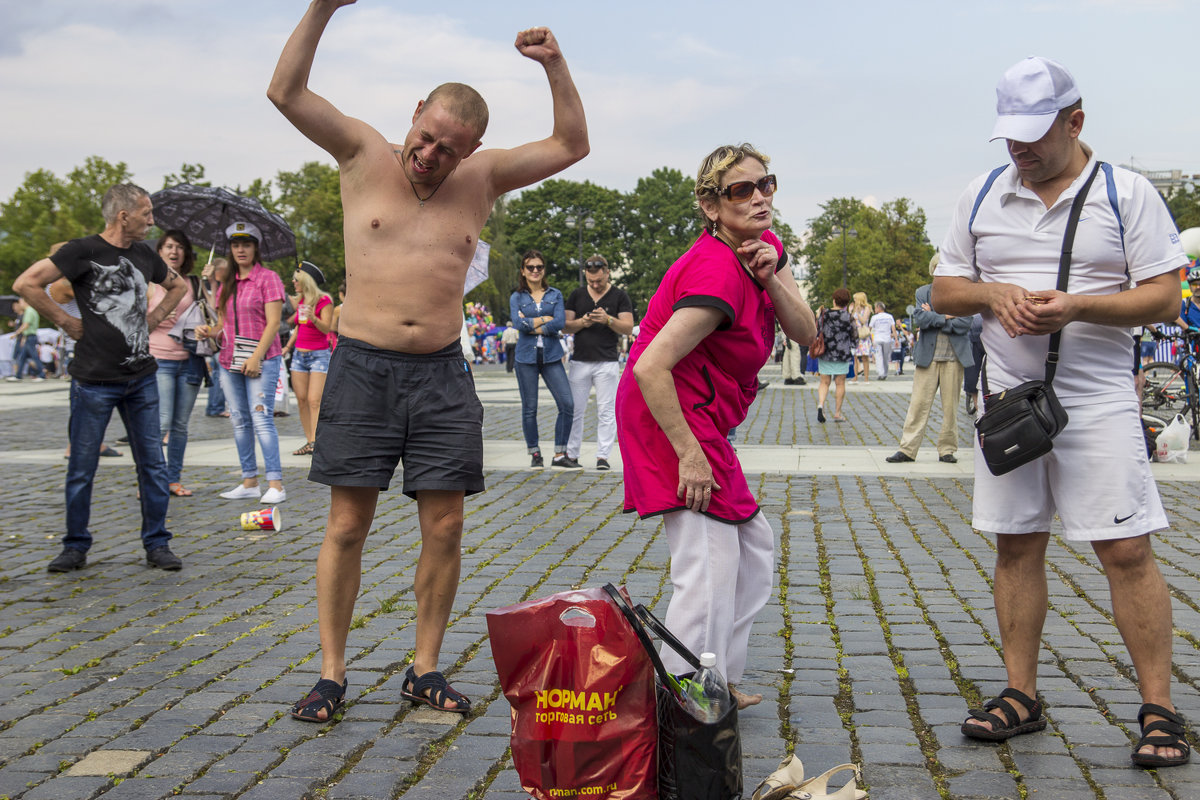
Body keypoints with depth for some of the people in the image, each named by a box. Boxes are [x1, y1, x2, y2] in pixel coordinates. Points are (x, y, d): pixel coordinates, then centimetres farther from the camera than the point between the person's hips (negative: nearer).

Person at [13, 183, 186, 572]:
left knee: (152, 464, 5)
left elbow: (177, 285, 28)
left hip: (142, 378, 5)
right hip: (94, 380, -5)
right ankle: (76, 547, 18)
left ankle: (157, 544, 15)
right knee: (82, 468, 5)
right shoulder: (83, 251, -8)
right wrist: (66, 322, -11)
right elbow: (25, 284, -15)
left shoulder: (144, 254, 9)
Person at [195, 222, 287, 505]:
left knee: (261, 419, -13)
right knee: (239, 421, 7)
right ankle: (249, 482, 13)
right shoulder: (226, 283, 17)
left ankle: (276, 484, -13)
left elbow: (273, 323, -9)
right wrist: (210, 331, -2)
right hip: (229, 361, 7)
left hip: (261, 360, -7)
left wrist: (256, 357, -16)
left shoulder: (267, 278, -3)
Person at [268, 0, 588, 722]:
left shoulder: (482, 178, 7)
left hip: (442, 373, 2)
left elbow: (571, 145, 10)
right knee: (347, 526, -1)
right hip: (362, 366, -2)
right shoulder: (366, 157, 1)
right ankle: (332, 674, 8)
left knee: (445, 527, 1)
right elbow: (288, 93, -6)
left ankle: (426, 670, 14)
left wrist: (556, 66, -3)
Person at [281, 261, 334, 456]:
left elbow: (327, 328, -17)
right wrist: (288, 346, 14)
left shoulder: (324, 301, -9)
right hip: (299, 355, 7)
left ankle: (315, 441, -15)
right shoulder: (300, 301, 11)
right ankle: (309, 440, 7)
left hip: (319, 354, -7)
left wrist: (313, 318, -33)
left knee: (314, 400, -13)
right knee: (301, 399, 3)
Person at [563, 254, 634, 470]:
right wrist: (581, 323, -11)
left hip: (607, 363, -2)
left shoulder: (619, 296, 4)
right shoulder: (577, 295, 11)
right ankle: (571, 454, 10)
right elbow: (565, 326, 10)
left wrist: (608, 320, -18)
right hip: (580, 361, 2)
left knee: (606, 411, -2)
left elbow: (628, 328, -2)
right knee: (574, 409, 3)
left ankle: (603, 456, 1)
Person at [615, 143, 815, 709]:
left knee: (755, 549, 17)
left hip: (701, 421, 11)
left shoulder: (765, 246, 5)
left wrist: (771, 279, -15)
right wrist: (689, 454, -28)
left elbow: (805, 333, 2)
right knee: (710, 566, -12)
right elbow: (650, 368, -31)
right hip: (674, 421, -11)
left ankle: (718, 684, 25)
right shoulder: (718, 273, -25)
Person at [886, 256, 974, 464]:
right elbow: (919, 319, -6)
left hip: (954, 356, 0)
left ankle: (947, 449, 12)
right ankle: (908, 449, -2)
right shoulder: (922, 292, 10)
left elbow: (964, 324, -7)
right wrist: (945, 317, -10)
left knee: (950, 404, 3)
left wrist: (932, 318, -5)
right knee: (919, 402, -4)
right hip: (928, 356, 0)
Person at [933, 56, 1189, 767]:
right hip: (1009, 396, 4)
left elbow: (1165, 298, -5)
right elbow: (943, 292, 13)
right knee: (1017, 546, 7)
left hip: (1098, 399, -4)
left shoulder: (1126, 194, 0)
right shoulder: (983, 197, 10)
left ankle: (1160, 711, 3)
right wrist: (994, 292, -8)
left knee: (1127, 550, -7)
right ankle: (1022, 697, 18)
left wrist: (1077, 306, -20)